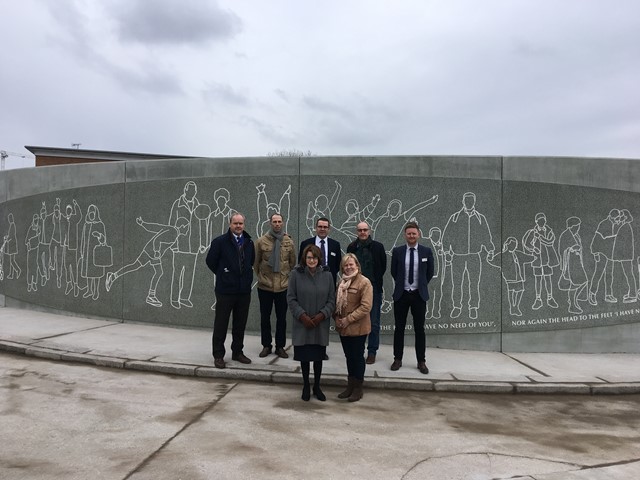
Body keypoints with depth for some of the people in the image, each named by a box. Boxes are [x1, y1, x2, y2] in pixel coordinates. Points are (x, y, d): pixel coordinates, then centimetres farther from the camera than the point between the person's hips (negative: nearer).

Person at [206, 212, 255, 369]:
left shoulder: (249, 243, 7)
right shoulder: (220, 241, -7)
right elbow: (210, 261, 0)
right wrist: (222, 275, 5)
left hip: (244, 290, 4)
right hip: (225, 290, -4)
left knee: (240, 323, 13)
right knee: (221, 324, 4)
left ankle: (237, 352, 26)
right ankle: (218, 355, 15)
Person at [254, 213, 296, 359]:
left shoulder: (289, 242, 1)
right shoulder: (261, 241, -3)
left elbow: (292, 263, 11)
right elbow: (256, 262, 6)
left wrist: (287, 276, 11)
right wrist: (261, 276, 7)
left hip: (283, 286, 1)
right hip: (265, 286, -1)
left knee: (282, 318, 8)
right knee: (265, 317, 8)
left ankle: (280, 346, 19)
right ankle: (266, 346, 21)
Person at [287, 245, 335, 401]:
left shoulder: (327, 275, -2)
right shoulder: (296, 274, -7)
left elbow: (332, 300, 1)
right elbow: (291, 298, -5)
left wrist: (322, 315, -11)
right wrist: (302, 315, -13)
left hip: (321, 325, 1)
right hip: (302, 324, -1)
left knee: (318, 356, 11)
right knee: (304, 356, 10)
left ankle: (317, 387, 29)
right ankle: (306, 386, 29)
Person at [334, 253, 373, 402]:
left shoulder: (364, 282, -13)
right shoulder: (342, 282, 10)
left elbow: (366, 307, -19)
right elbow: (336, 302, 17)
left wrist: (348, 319, -19)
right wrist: (336, 318, -1)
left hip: (358, 328, -6)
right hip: (343, 327, 7)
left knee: (358, 357, 6)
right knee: (349, 356, 15)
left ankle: (358, 388, 19)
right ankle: (350, 386, 27)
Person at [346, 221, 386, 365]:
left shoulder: (378, 247, -1)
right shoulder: (352, 247, 5)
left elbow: (383, 266, 5)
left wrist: (375, 281, 5)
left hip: (374, 289, -2)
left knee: (374, 323, 2)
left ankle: (372, 352, 11)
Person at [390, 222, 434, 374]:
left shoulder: (426, 251, -1)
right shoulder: (397, 251, -1)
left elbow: (430, 273, 9)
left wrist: (422, 285, 10)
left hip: (419, 295, 0)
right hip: (401, 294, 0)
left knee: (419, 329, 5)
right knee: (399, 328, 7)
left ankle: (421, 361, 14)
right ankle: (397, 359, 17)